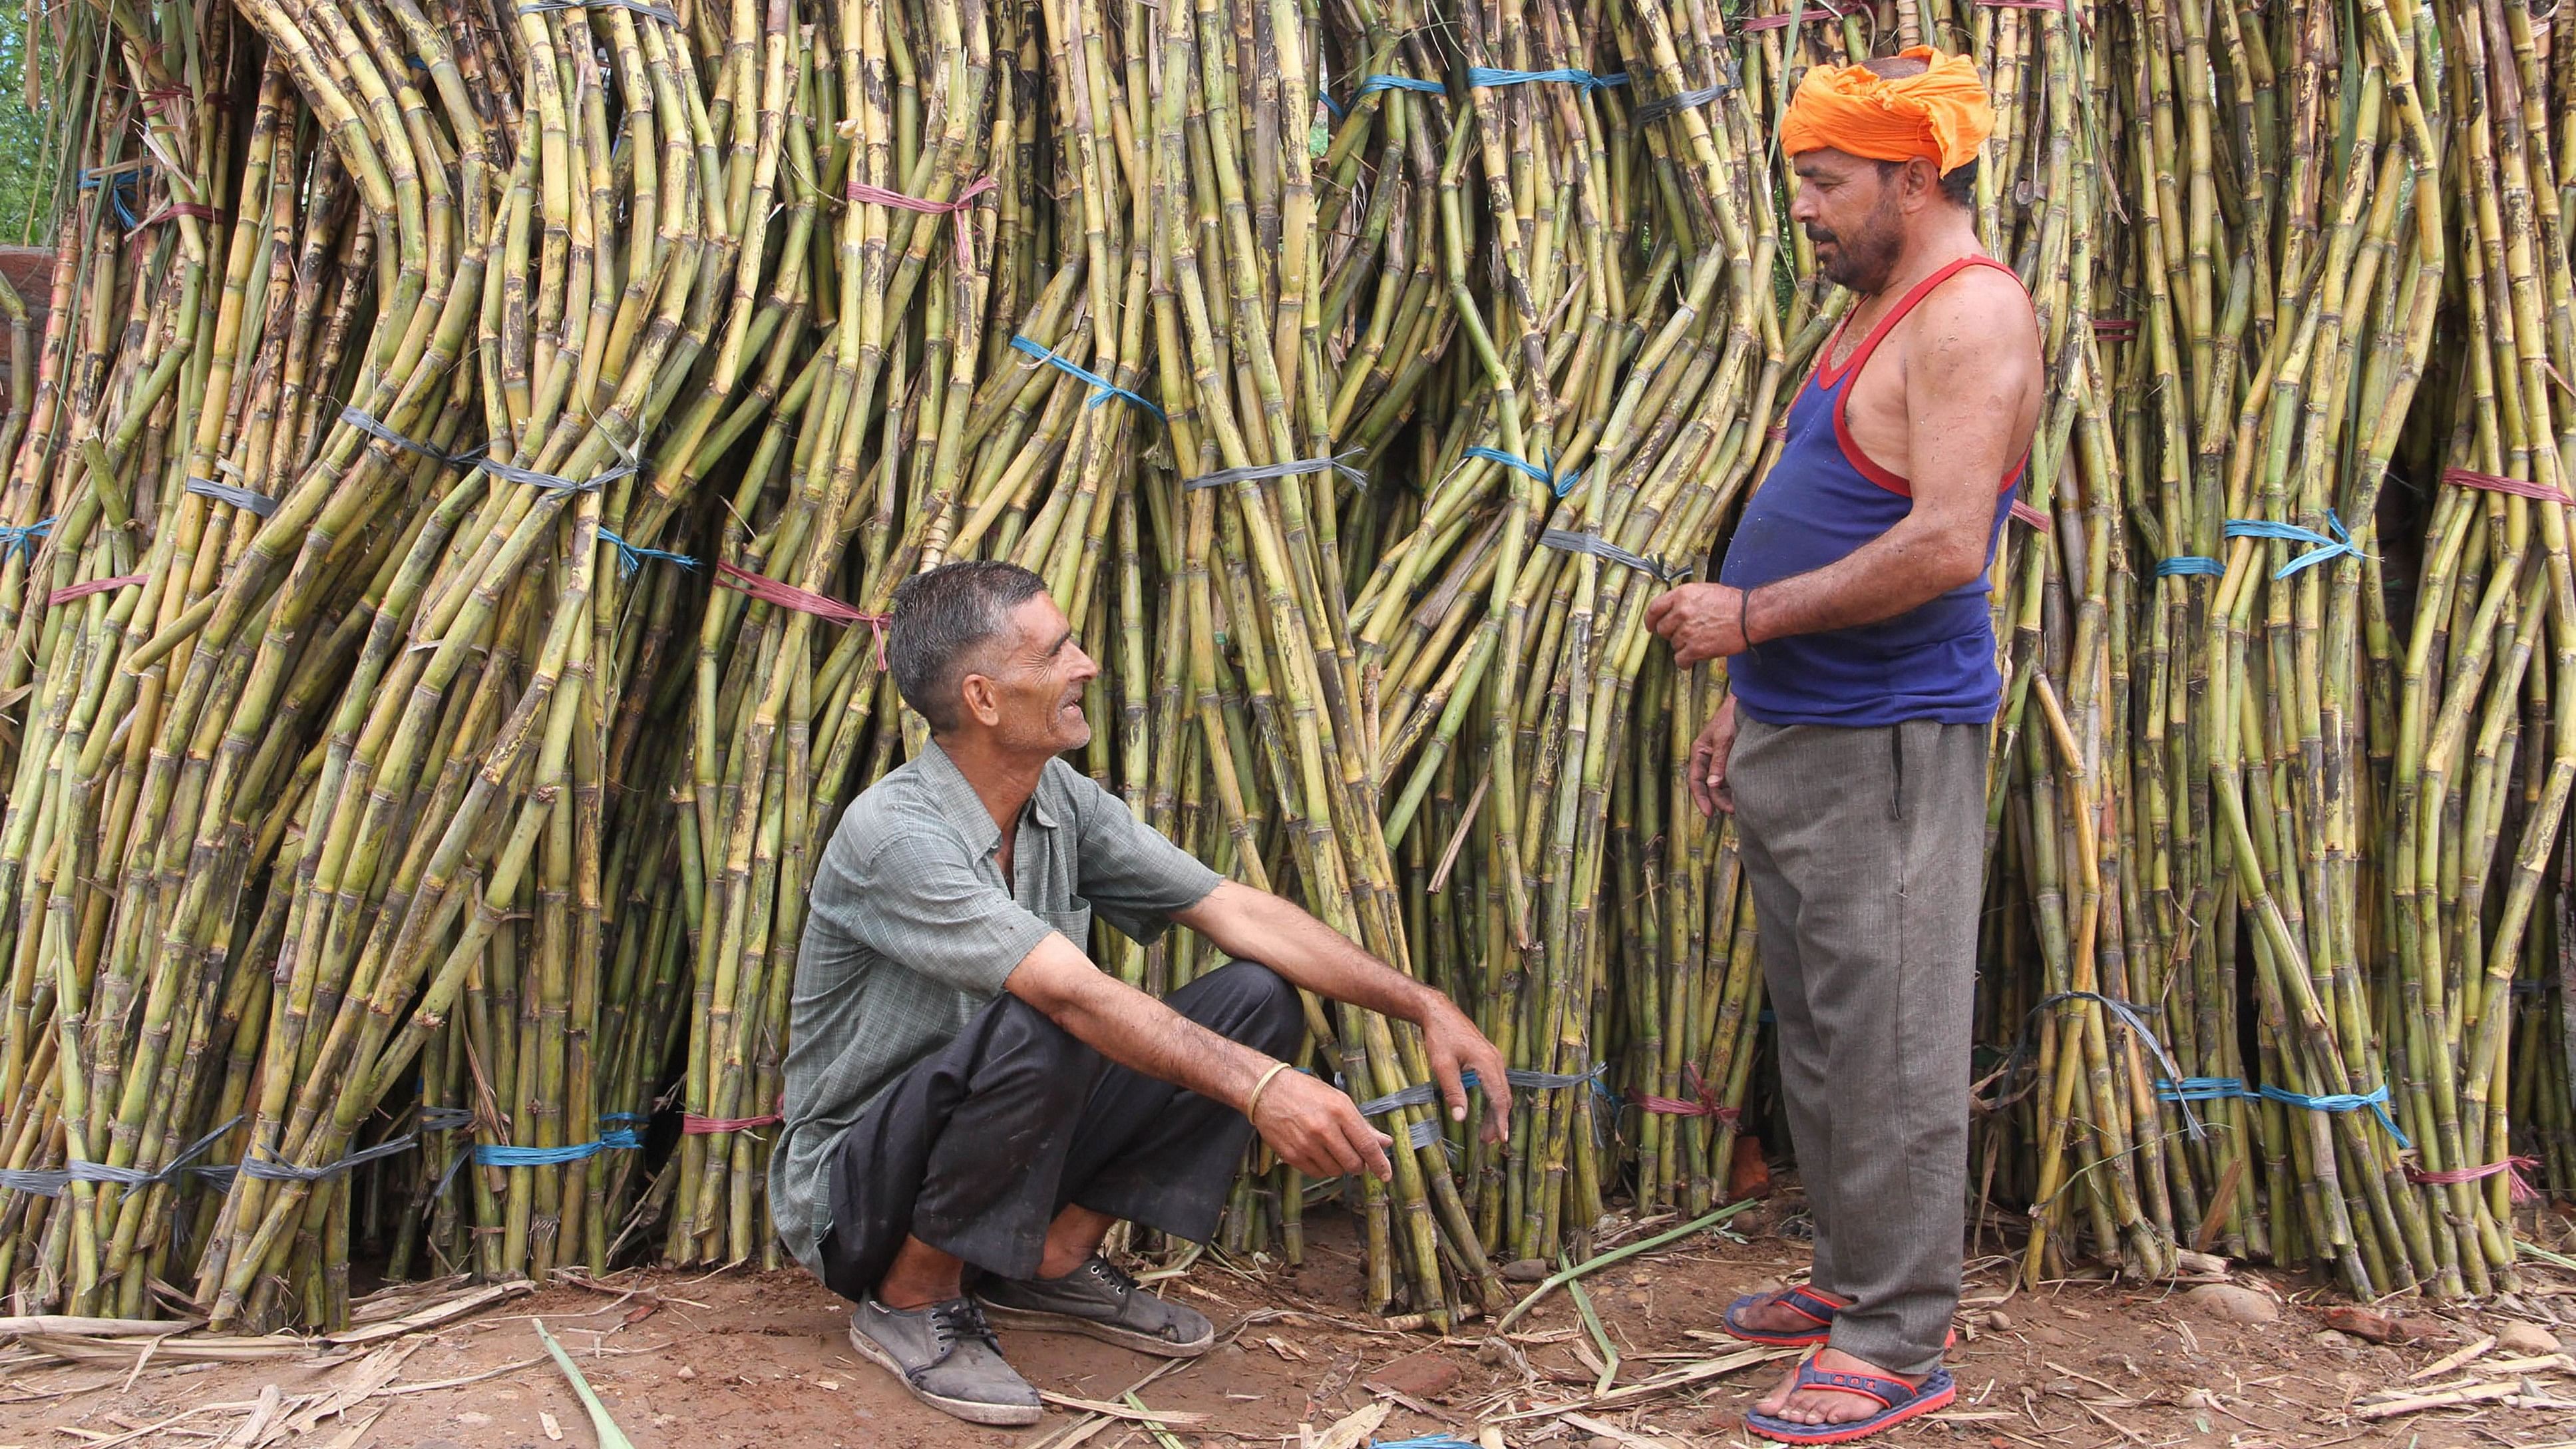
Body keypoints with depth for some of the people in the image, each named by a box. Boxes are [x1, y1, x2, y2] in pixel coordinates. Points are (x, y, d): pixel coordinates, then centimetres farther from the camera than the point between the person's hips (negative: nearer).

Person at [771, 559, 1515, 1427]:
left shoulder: (1063, 800, -2)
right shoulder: (893, 834, -26)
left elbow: (1237, 912, -5)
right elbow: (1076, 995, -36)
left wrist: (1425, 1006, -12)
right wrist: (1257, 1087, -44)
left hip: (1012, 1149, 7)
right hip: (854, 1191, -7)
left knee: (1258, 1000, -7)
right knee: (1034, 1035, -38)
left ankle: (1053, 1264, 4)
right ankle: (912, 1298, -12)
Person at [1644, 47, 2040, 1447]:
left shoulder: (1971, 313, -14)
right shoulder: (1877, 312, 18)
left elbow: (1943, 545, -24)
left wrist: (1750, 615, -17)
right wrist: (1744, 697, 20)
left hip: (1888, 746, -10)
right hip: (1798, 733, 10)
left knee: (1888, 1047, -3)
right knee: (1819, 1030, 17)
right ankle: (1855, 1278, 30)